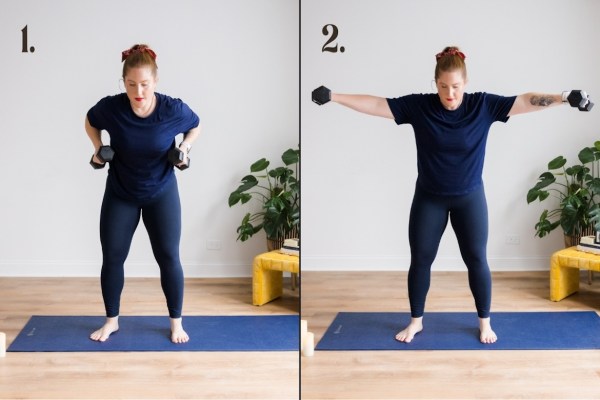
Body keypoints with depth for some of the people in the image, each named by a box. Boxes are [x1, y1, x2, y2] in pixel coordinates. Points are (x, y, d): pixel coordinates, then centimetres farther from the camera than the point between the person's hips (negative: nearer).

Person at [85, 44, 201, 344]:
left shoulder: (173, 110, -22)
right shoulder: (110, 108, -21)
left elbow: (195, 125, 1)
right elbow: (90, 121, 4)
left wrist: (185, 147, -15)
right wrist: (98, 149, -9)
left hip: (161, 193, -1)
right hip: (120, 194, 1)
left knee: (168, 257, 0)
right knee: (112, 257, 4)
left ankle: (176, 322, 17)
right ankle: (111, 320, 23)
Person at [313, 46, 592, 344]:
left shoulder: (483, 105, -13)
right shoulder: (418, 106, -12)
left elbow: (524, 102, -19)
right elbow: (376, 104, -13)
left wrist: (563, 98, -32)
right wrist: (333, 97, -19)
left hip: (469, 198, -1)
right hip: (428, 198, 1)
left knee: (476, 260, 6)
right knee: (420, 260, 8)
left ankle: (485, 322, 25)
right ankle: (416, 321, 26)